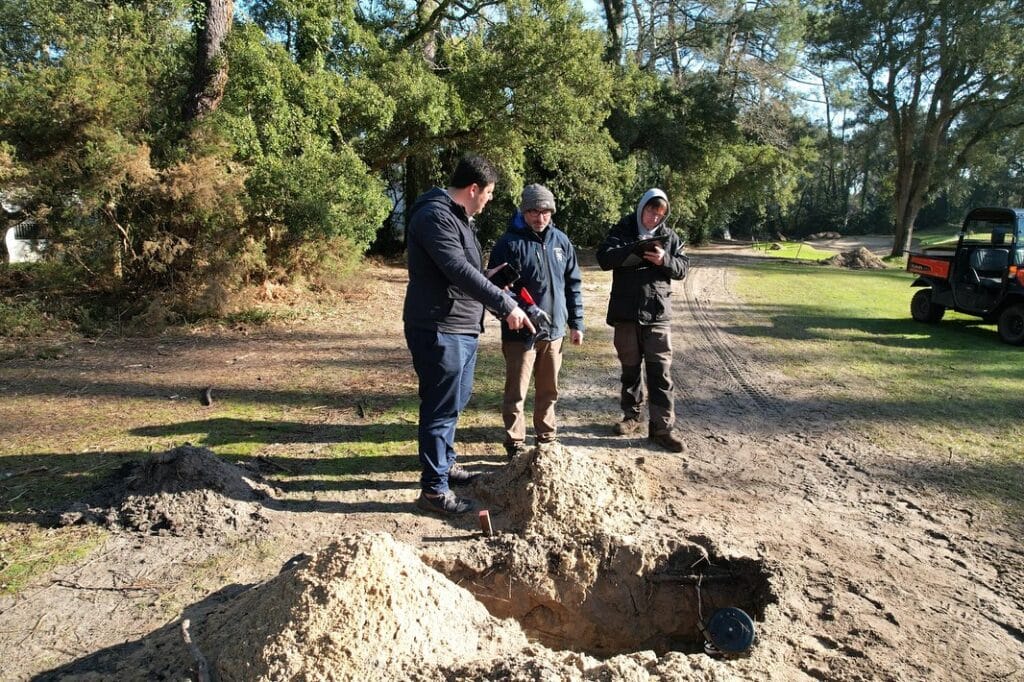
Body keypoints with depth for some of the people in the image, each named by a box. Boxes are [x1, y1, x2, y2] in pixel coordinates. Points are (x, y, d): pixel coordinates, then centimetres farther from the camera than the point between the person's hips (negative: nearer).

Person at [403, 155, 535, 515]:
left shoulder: (458, 216, 17)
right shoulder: (435, 215, -17)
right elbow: (460, 271, -26)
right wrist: (506, 305, -25)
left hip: (462, 327, 10)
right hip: (438, 329, -10)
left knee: (455, 401, 20)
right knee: (441, 407, -4)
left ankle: (444, 462, 37)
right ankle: (434, 488, 7)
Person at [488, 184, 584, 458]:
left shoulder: (561, 240, 7)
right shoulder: (509, 242, -9)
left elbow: (573, 284, 11)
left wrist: (576, 323, 9)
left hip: (554, 330, 5)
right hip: (520, 332, -5)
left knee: (549, 390, 15)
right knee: (516, 392, 2)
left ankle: (547, 439, 30)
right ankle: (515, 445, 14)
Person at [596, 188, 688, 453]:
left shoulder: (669, 237, 8)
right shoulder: (622, 231, 2)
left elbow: (682, 268, 3)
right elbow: (604, 257, -12)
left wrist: (664, 260, -18)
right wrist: (635, 250, -26)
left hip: (658, 314, 0)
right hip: (626, 313, 0)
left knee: (660, 371, -2)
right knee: (630, 367, 13)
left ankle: (661, 427, 2)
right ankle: (631, 416, 27)